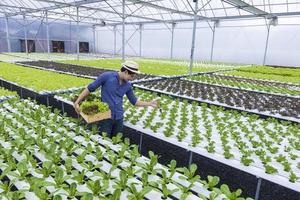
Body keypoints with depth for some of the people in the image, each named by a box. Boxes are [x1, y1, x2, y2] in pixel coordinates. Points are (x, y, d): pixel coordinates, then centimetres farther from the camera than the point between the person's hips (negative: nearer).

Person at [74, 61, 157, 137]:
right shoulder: (107, 76, -12)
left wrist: (149, 103, 8)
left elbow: (134, 101, 14)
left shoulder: (128, 85, 3)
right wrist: (77, 102, -9)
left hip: (118, 117, 4)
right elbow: (89, 88, -7)